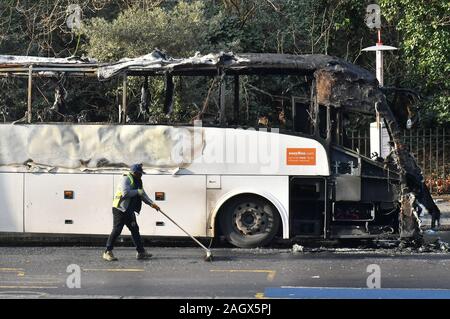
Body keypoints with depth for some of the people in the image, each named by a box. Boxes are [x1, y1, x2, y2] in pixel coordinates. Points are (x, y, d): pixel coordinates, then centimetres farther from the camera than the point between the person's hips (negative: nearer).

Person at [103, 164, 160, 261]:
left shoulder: (138, 182, 17)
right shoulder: (126, 179, -12)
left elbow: (142, 195, 17)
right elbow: (125, 193, -26)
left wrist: (151, 203, 5)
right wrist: (137, 191, -16)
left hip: (129, 211, 9)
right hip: (120, 209, -9)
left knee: (135, 229, 8)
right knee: (117, 230, -10)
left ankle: (141, 252, 12)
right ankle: (107, 252, -6)